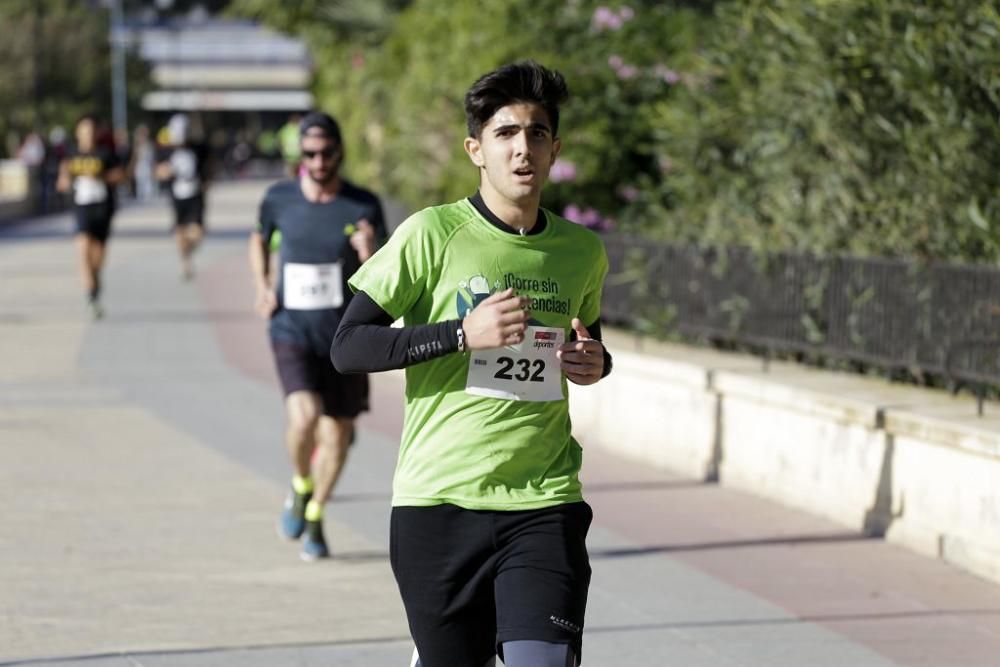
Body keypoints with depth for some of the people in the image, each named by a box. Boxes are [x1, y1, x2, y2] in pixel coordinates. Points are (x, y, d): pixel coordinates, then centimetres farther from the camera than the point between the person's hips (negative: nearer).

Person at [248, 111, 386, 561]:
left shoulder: (364, 207, -9)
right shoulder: (279, 199, -4)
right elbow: (260, 239, 19)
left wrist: (369, 254, -32)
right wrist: (262, 286, 3)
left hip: (345, 337, 1)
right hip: (292, 333, -1)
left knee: (338, 433, 10)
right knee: (304, 417, -24)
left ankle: (315, 517, 33)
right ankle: (300, 487, 6)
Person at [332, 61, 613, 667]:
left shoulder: (583, 252, 9)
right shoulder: (431, 235, -5)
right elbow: (348, 348, -7)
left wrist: (596, 363, 4)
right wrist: (463, 333, -17)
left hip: (544, 503, 2)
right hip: (439, 502, -2)